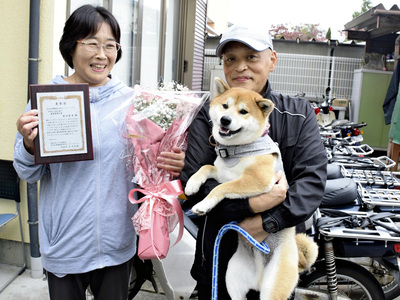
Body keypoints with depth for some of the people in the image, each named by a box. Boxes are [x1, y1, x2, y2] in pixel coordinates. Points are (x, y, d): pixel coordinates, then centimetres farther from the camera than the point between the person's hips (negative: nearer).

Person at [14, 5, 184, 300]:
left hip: (117, 242, 1)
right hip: (64, 243, -1)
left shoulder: (131, 99, -3)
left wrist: (171, 165, -16)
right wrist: (29, 144, -21)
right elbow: (29, 173, 0)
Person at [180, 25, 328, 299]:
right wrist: (252, 203, -26)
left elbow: (312, 179, -11)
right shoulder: (207, 117, -4)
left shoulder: (299, 113, 0)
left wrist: (269, 221, -24)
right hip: (218, 255, -1)